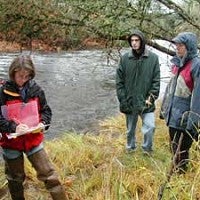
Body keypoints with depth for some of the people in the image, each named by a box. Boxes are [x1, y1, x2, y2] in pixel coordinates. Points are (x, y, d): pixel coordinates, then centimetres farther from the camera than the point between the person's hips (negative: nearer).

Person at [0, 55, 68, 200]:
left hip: (34, 139, 1)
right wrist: (13, 127, -25)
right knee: (15, 178, 18)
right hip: (12, 142, -1)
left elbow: (46, 110, 7)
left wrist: (43, 123, -12)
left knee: (48, 173, 3)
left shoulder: (36, 89, -3)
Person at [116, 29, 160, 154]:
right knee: (130, 130, 15)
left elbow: (156, 80, -2)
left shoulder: (153, 58, -5)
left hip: (146, 103, -1)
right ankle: (130, 148, 39)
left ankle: (147, 149, 13)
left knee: (150, 127, -13)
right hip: (129, 102, 2)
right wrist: (123, 99, -5)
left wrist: (152, 97, -11)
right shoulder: (125, 58, -2)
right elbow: (119, 81, 1)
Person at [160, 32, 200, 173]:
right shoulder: (177, 63, 9)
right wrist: (165, 108, 18)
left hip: (184, 119, -8)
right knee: (174, 149, 21)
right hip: (173, 116, 8)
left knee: (181, 153, 4)